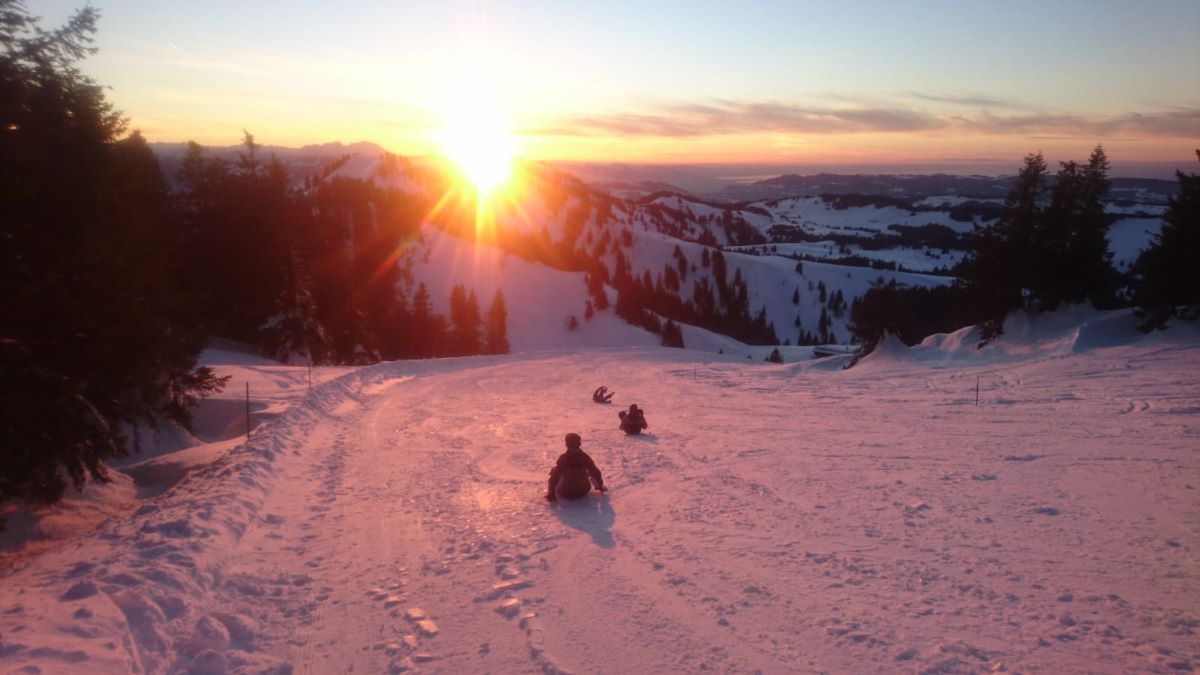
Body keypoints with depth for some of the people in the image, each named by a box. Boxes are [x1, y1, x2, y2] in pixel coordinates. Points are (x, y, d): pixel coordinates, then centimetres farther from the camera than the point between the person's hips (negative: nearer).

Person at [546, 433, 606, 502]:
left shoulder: (563, 458, -17)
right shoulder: (585, 457, -8)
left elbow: (555, 475, -16)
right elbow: (595, 472, 1)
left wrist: (551, 493, -7)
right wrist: (601, 486, 17)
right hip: (583, 491, 2)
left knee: (554, 471, 16)